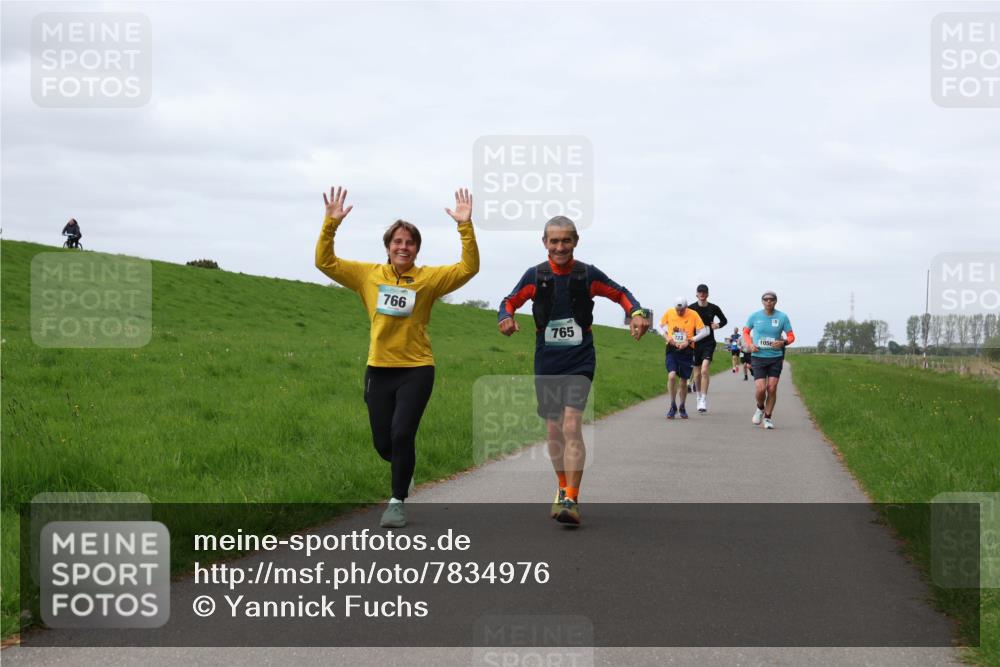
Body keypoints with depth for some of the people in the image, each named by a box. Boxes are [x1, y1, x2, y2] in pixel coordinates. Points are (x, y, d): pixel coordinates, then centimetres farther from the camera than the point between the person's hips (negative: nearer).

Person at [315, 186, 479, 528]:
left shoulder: (429, 278, 0)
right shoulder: (367, 274, 4)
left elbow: (469, 268, -10)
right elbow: (325, 262, 2)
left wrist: (466, 226, -20)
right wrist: (331, 224, -11)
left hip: (416, 370, -2)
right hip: (379, 370, 2)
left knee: (402, 435, -13)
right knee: (382, 443, 7)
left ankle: (398, 501, 4)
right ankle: (404, 470, 42)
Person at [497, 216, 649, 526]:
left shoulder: (589, 274, -3)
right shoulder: (535, 276, 0)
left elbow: (620, 293, 9)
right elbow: (510, 301, 10)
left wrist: (637, 313, -11)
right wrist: (506, 318, -13)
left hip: (579, 363, -3)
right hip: (547, 363, 3)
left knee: (571, 427, -17)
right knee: (554, 430, 9)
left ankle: (571, 501, -20)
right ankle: (564, 488, 30)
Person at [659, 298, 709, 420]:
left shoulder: (693, 315, -7)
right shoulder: (669, 313, -2)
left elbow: (704, 332, -4)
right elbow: (662, 325, 15)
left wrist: (689, 341, -14)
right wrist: (666, 336, -3)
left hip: (686, 351, 0)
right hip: (672, 350, 0)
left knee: (684, 381, 6)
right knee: (671, 376, -19)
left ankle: (682, 408, 27)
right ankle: (673, 406, -5)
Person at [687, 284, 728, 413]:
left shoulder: (713, 308, 1)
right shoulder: (691, 308, -1)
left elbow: (724, 320, 16)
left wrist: (718, 325, -4)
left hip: (709, 343, -2)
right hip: (695, 343, 2)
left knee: (705, 370, -18)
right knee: (697, 373, 9)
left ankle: (704, 401, -17)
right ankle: (699, 398, 28)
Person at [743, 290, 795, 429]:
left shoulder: (782, 317, -2)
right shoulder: (754, 316, -1)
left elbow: (791, 337, 4)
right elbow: (746, 331, 14)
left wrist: (783, 342, -18)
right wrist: (750, 344, -4)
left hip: (776, 357, 1)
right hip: (758, 357, 0)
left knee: (772, 388, -3)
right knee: (761, 389, -11)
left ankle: (767, 417, 14)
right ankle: (760, 408, 22)